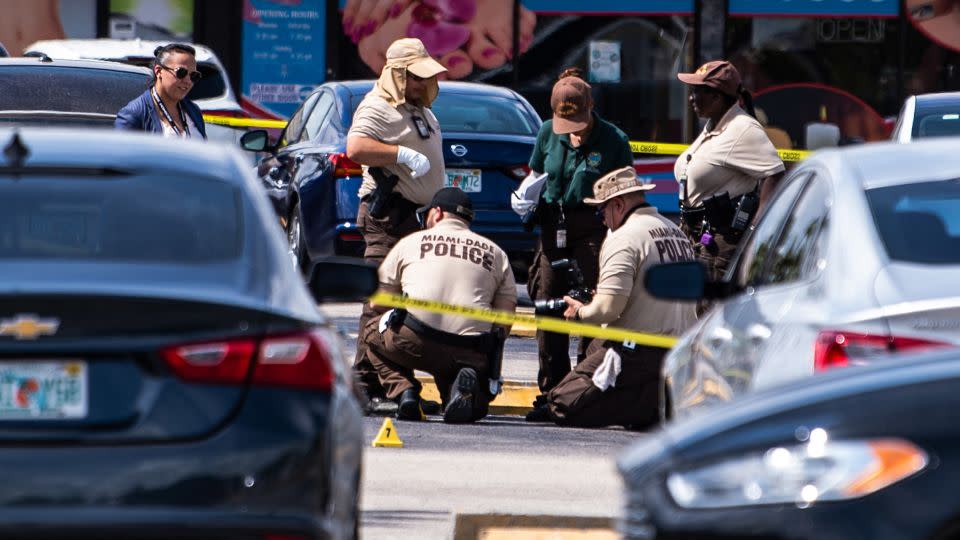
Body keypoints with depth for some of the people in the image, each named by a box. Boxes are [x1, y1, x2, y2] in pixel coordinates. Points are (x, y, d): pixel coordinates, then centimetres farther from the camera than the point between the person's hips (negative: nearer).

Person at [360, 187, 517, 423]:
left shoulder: (410, 242, 18)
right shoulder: (495, 253, 21)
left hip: (414, 342, -2)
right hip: (472, 354, 2)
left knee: (372, 330, 29)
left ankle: (404, 390, 2)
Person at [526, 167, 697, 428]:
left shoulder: (624, 238, -11)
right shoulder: (677, 233, 14)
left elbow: (609, 307, -18)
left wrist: (580, 312, 4)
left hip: (640, 353, -9)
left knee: (561, 406, -6)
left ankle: (656, 400, -10)